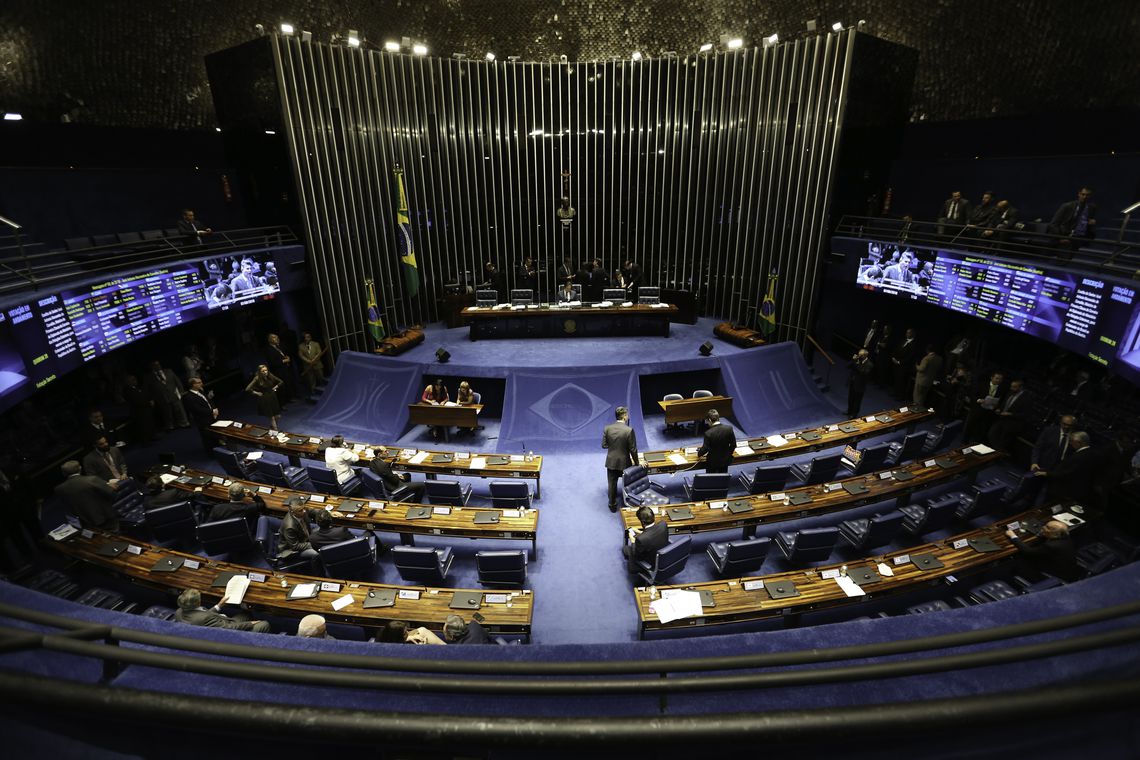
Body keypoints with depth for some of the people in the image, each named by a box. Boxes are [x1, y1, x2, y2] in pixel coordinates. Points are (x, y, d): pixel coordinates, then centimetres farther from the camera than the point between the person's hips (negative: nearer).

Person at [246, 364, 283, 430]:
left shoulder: (270, 376, -5)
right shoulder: (257, 379, -16)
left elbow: (280, 382, 10)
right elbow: (248, 389, -19)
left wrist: (275, 387, 1)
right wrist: (257, 393, -13)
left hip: (273, 397, 4)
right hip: (264, 399, -4)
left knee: (276, 416, 10)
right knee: (271, 417, -2)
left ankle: (273, 427, 32)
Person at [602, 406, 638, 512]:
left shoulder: (607, 428, -9)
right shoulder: (629, 430, -20)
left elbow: (604, 445, -3)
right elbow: (633, 449, -15)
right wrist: (636, 463, -1)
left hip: (611, 462, 3)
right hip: (624, 462, -2)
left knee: (612, 484, 15)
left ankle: (612, 505, 26)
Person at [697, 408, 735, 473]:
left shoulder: (708, 433, -25)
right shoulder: (729, 428, -14)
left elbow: (705, 448, -16)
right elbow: (733, 444, -4)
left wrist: (699, 453, 5)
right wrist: (729, 453, 14)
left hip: (713, 462, -4)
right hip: (725, 460, 4)